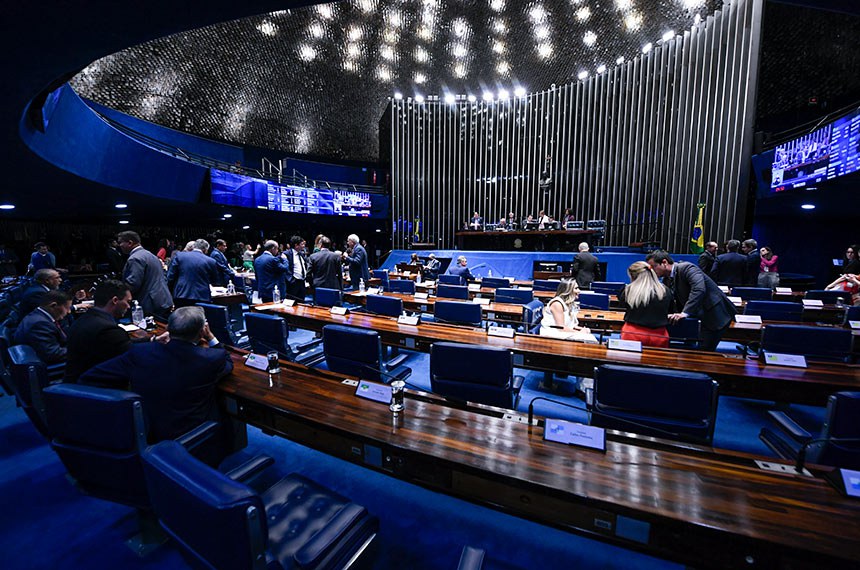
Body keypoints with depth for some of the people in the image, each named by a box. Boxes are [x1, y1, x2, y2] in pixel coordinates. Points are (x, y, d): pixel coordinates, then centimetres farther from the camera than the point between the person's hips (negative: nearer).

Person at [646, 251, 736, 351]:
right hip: (699, 316, 8)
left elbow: (699, 289, -35)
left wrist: (685, 313, -40)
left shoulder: (686, 268, -20)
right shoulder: (666, 280, 5)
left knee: (703, 352, -8)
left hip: (716, 315, -8)